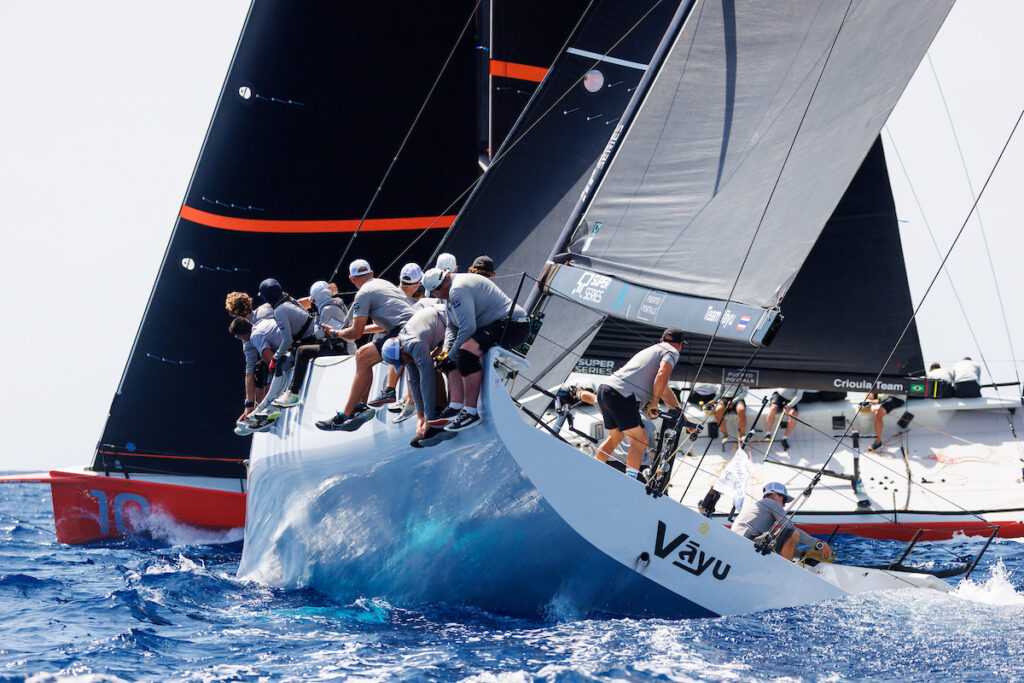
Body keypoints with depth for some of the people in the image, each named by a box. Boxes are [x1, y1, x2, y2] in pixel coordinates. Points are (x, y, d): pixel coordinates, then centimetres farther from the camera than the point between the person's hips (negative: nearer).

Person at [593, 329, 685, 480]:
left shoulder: (651, 350, 32)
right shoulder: (671, 352, 6)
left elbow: (665, 390, 36)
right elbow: (662, 375, -16)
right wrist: (654, 403, -5)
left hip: (605, 389, 8)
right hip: (622, 396, -8)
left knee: (615, 437, 26)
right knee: (640, 441, -2)